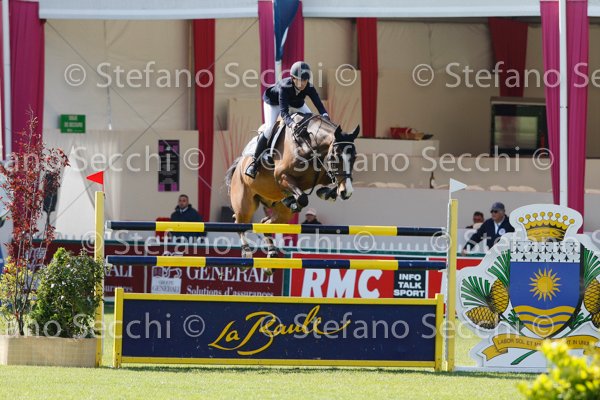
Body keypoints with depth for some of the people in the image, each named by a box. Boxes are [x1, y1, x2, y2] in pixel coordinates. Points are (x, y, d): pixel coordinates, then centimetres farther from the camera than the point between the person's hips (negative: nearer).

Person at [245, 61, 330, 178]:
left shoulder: (309, 88, -32)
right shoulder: (285, 86, -43)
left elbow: (319, 105, -36)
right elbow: (283, 111, -50)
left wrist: (325, 116, -58)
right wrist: (291, 123, -69)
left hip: (296, 102, 5)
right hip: (273, 101, -5)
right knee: (269, 128, -21)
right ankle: (254, 162, -12)